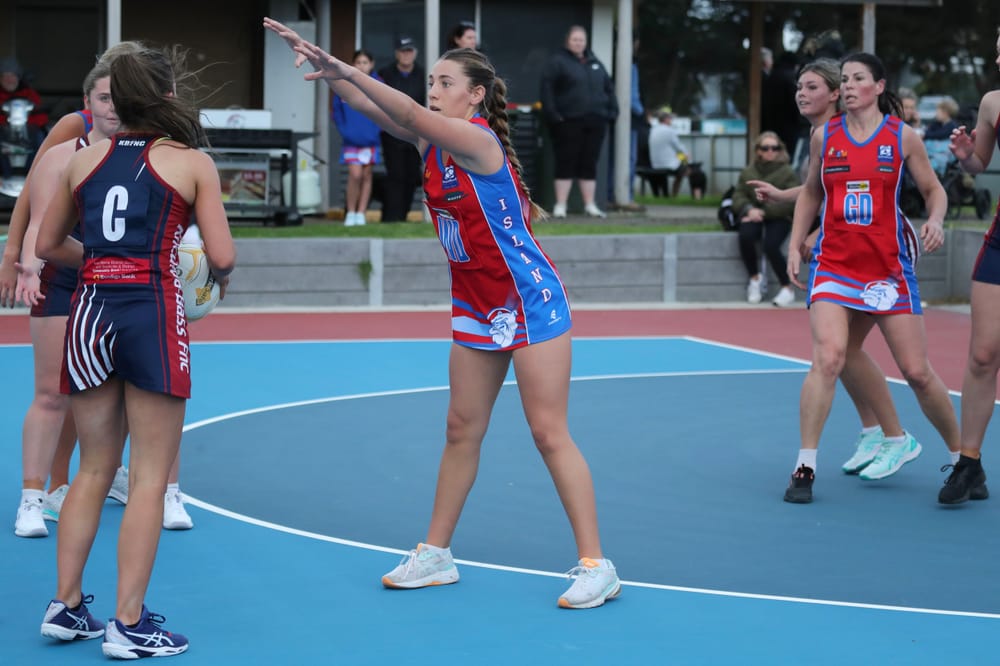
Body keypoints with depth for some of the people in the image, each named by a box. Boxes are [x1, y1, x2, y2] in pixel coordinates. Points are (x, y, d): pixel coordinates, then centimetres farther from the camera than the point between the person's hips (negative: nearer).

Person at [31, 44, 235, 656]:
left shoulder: (85, 159, 9)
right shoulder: (193, 162, -2)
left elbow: (48, 244, 16)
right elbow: (223, 256, -6)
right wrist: (220, 274, 15)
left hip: (92, 309, 5)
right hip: (154, 313, -5)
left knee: (94, 470, 16)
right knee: (150, 478, 1)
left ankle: (66, 606, 18)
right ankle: (129, 625, 1)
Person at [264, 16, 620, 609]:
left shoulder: (478, 139, -20)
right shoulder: (432, 141, 3)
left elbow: (410, 113, -34)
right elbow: (375, 106, -5)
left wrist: (343, 69, -41)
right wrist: (321, 63, -19)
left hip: (530, 302, -8)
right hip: (475, 307, 8)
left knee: (549, 432, -7)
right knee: (462, 430, 12)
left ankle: (596, 565, -2)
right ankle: (436, 554, 21)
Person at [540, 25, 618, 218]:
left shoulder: (594, 63, 18)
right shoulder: (557, 62, 1)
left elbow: (608, 88, 21)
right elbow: (547, 89, -7)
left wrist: (612, 110, 8)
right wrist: (552, 114, -15)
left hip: (595, 122, 5)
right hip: (569, 122, -5)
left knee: (589, 164, 7)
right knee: (566, 163, -4)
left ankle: (590, 205, 12)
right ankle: (560, 205, 0)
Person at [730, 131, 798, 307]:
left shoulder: (787, 173, -3)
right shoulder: (748, 172, 9)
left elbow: (789, 202, -10)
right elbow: (738, 196, 7)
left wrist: (764, 211, -18)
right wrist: (749, 209, -15)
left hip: (778, 219, -3)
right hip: (754, 216, 3)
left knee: (770, 245, -30)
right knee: (745, 236, -30)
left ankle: (787, 289, -9)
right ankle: (754, 278, -5)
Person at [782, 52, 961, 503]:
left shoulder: (902, 137, 0)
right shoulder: (824, 136, 5)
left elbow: (934, 190, 8)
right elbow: (810, 192, 18)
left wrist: (935, 221, -13)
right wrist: (795, 246, 10)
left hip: (889, 269, 0)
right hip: (834, 263, 1)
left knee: (917, 371, 2)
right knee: (827, 359, -19)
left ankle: (960, 456, 23)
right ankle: (805, 468, -13)